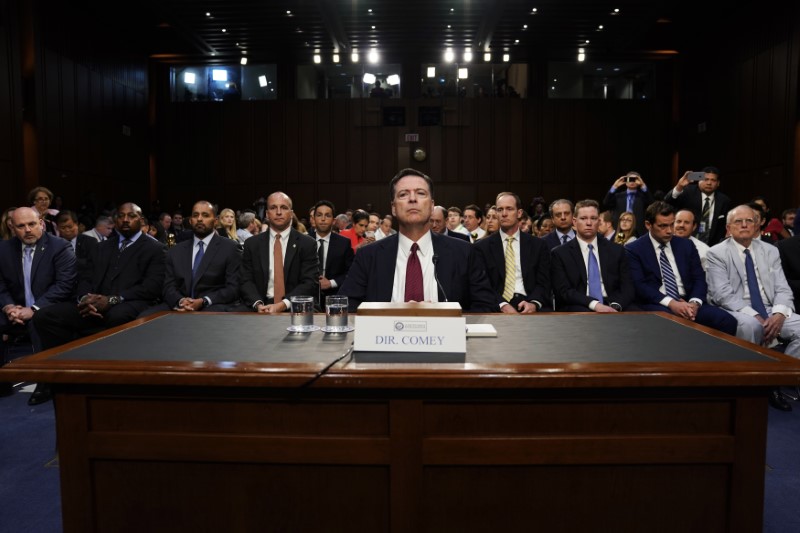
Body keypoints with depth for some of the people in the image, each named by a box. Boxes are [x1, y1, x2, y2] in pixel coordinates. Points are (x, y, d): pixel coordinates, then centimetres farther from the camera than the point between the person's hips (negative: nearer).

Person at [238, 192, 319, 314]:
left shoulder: (307, 244, 3)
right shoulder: (252, 244, 10)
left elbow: (310, 282, -5)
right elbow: (246, 281, 5)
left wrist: (283, 304, -18)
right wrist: (258, 304, -15)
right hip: (260, 309, 2)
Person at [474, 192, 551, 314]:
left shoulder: (538, 245, 11)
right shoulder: (483, 247, 7)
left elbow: (543, 282, 5)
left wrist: (534, 303, -16)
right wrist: (502, 304, -18)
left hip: (529, 305, 1)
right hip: (497, 307, -1)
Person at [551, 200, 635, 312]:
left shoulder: (617, 251, 14)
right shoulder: (560, 253, 5)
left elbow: (627, 288, 8)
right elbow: (563, 291, -5)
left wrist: (615, 305, -14)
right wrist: (594, 304, -20)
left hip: (611, 307, 3)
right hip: (577, 309, -2)